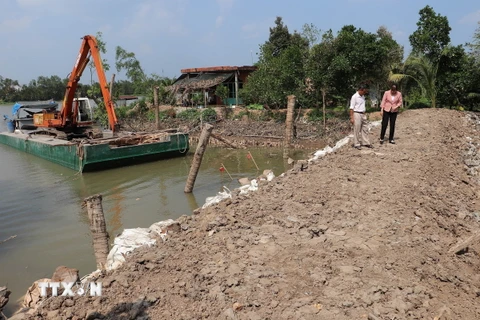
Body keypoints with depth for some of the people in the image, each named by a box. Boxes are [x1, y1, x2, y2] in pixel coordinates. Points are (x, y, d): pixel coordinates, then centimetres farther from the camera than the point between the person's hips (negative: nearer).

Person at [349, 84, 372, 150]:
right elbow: (351, 108, -14)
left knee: (365, 129, 10)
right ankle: (357, 144, 6)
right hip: (357, 114, -8)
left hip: (363, 114, 8)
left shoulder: (363, 96, 12)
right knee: (357, 130, -2)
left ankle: (365, 142, 18)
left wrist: (364, 114, 13)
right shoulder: (354, 97, -12)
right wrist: (352, 118, -17)